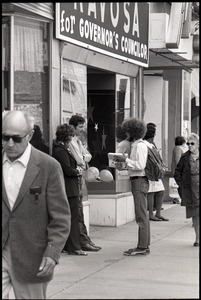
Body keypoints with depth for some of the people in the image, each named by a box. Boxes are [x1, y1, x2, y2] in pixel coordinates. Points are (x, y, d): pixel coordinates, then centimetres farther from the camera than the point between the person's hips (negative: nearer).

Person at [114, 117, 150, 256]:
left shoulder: (140, 146, -14)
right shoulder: (136, 145, 16)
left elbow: (140, 165, -22)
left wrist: (126, 160, -15)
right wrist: (124, 161, 9)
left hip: (139, 181, -11)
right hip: (138, 181, 11)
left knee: (141, 215, -8)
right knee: (143, 215, 13)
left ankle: (142, 247, -6)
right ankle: (145, 245, 18)